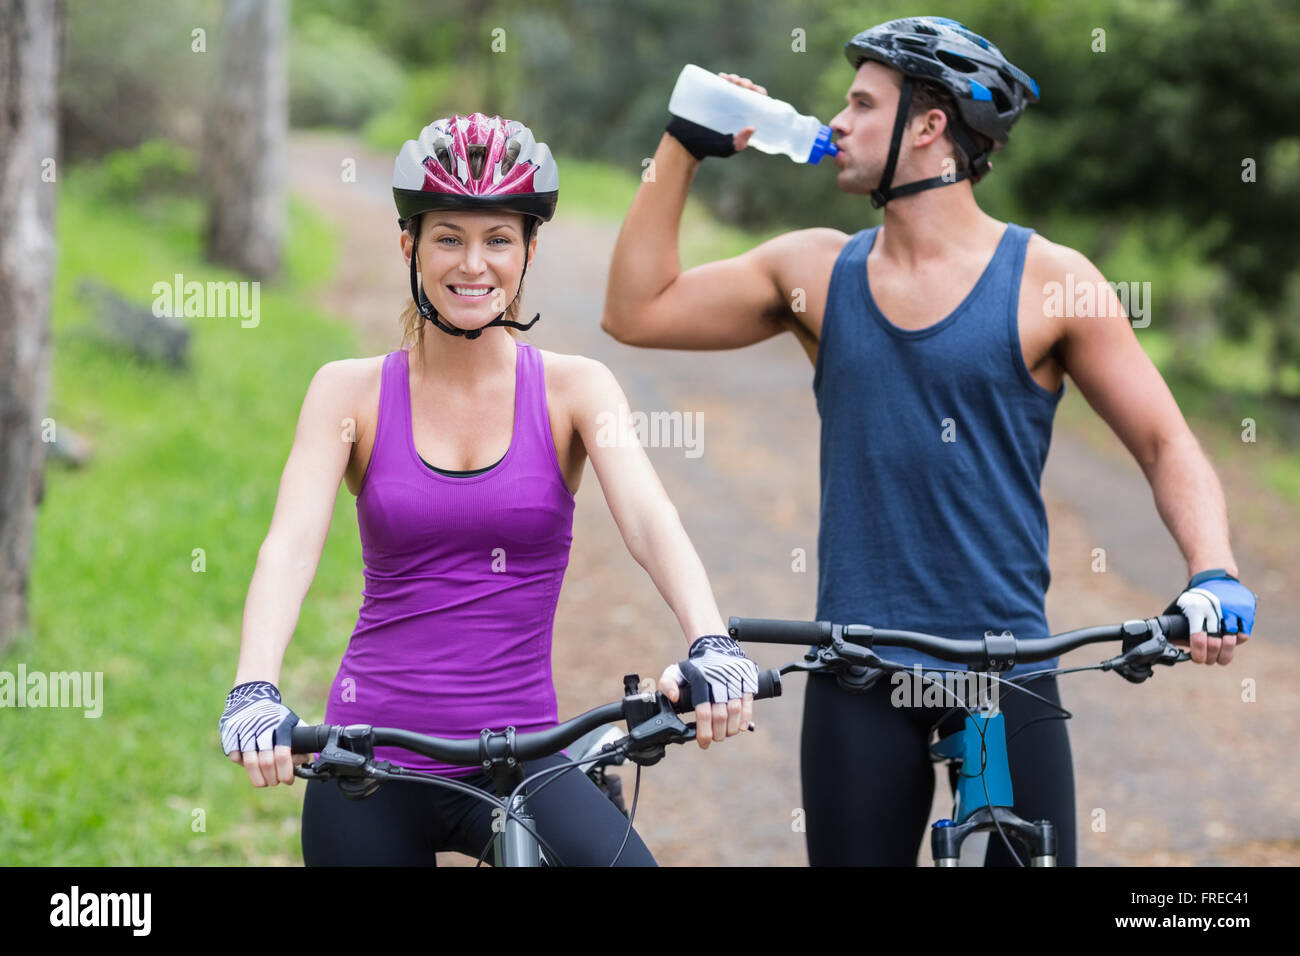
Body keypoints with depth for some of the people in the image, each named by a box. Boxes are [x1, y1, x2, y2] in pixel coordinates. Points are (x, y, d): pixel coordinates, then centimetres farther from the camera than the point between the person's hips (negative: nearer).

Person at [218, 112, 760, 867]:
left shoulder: (574, 389, 2)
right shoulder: (352, 393, 2)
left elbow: (651, 521, -14)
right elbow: (291, 544, -11)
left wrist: (712, 647, -33)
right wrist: (254, 691, -29)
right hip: (372, 763, 1)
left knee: (622, 861, -27)